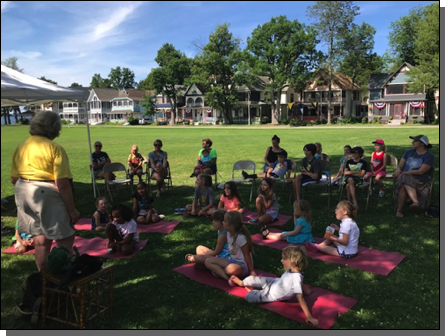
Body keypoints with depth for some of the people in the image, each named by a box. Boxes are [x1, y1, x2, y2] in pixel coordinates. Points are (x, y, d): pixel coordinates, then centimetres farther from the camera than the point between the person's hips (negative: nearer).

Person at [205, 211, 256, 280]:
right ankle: (228, 278, -20)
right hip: (232, 260, 9)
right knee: (208, 261, -5)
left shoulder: (240, 237, -24)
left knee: (231, 269, -45)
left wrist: (251, 271, -13)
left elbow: (247, 256, -18)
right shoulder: (229, 233, 0)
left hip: (243, 265, -9)